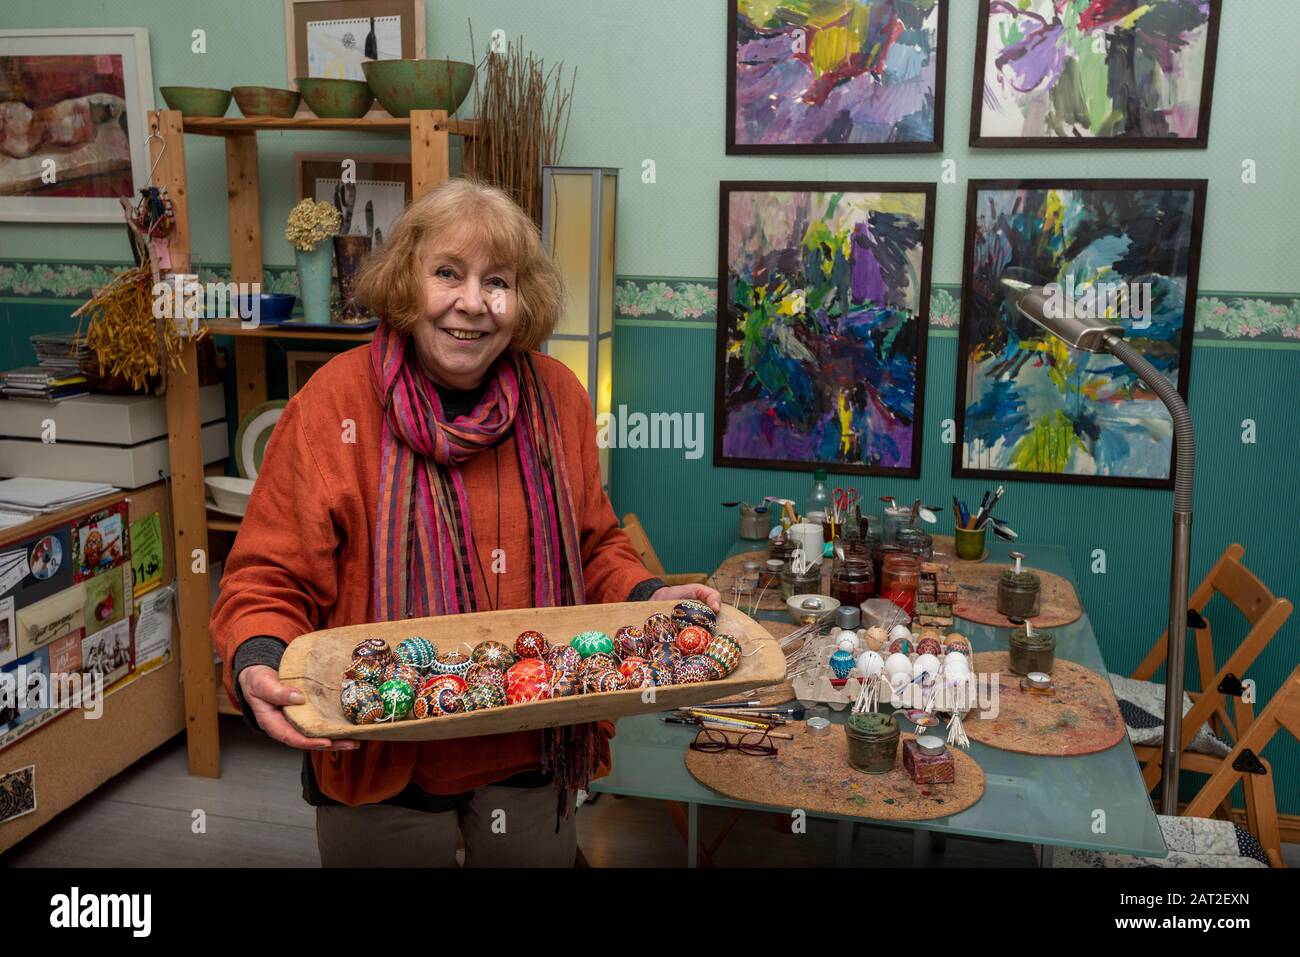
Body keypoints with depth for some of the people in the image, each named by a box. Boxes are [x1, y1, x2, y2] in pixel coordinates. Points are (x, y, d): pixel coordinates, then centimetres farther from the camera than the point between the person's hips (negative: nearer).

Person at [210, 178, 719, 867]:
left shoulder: (557, 397, -2)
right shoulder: (334, 402, -11)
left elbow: (594, 547, 11)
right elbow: (269, 580, -8)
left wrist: (647, 600, -6)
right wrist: (258, 662, -26)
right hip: (380, 765, -2)